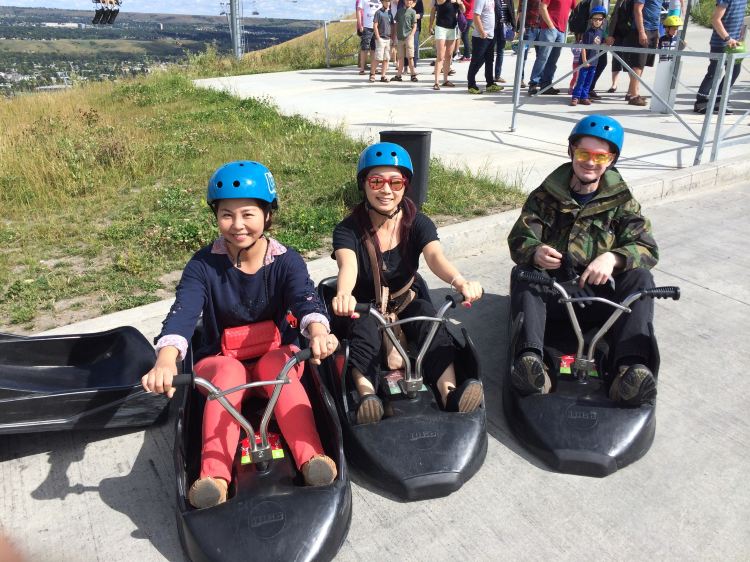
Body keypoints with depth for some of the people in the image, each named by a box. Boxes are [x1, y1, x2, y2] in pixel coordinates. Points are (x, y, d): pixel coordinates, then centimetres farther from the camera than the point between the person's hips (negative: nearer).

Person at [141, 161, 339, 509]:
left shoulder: (286, 261, -10)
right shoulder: (203, 265, -10)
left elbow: (306, 299, -29)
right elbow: (182, 314, -26)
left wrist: (318, 333, -54)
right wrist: (165, 362, -47)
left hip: (278, 356, 0)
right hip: (220, 362, 0)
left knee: (275, 363, -34)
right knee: (229, 371, -34)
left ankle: (312, 458, -43)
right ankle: (214, 477, -44)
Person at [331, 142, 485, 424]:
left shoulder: (418, 223, -10)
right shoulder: (348, 229, -15)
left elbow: (435, 256, -31)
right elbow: (348, 265, -37)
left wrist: (460, 281, -55)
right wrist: (343, 294, -62)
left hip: (408, 302, 2)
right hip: (365, 308, -1)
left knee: (431, 320, -31)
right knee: (364, 328, -35)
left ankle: (449, 394, -46)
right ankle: (367, 397, -53)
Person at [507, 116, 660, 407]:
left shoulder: (621, 201, 7)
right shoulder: (546, 195, 5)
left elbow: (647, 248, -5)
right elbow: (518, 240, -5)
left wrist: (613, 257, -29)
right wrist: (535, 252, -31)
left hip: (596, 295, 1)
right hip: (550, 292, 0)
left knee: (640, 277, -26)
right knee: (523, 275, -31)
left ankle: (631, 368, -41)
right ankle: (530, 359, -49)